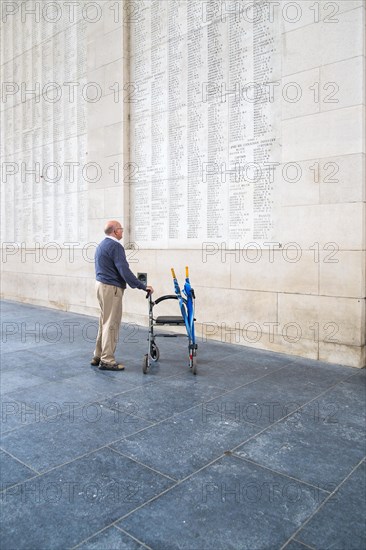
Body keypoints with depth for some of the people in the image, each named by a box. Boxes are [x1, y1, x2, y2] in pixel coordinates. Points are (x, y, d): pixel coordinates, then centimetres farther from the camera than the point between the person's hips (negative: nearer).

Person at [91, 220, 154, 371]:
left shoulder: (101, 245, 16)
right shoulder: (115, 246, -16)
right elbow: (124, 270, -22)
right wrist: (143, 286, -19)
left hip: (101, 285, 10)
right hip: (111, 288, -10)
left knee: (104, 322, 16)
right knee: (111, 324, -4)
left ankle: (98, 357, 22)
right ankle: (107, 361, 2)